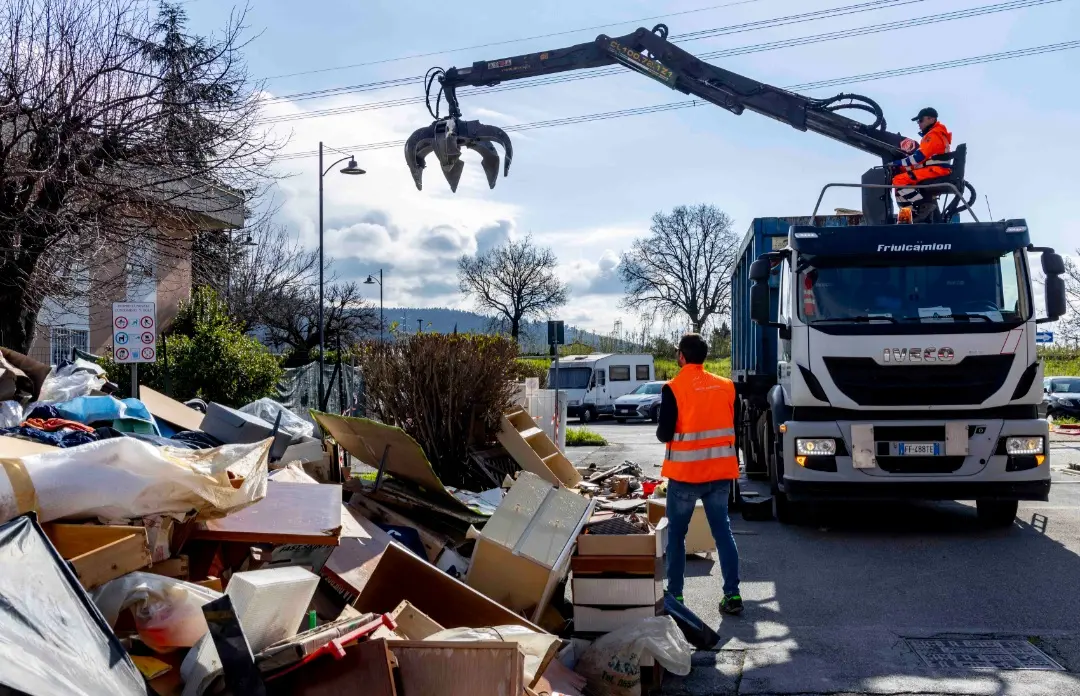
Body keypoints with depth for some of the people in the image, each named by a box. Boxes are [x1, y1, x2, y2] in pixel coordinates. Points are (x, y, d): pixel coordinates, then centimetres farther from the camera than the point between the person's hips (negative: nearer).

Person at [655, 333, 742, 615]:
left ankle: (674, 594, 14)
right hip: (720, 472, 4)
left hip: (685, 473, -4)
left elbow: (664, 434, -12)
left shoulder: (674, 388, -12)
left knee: (676, 534, 10)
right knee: (723, 531, 10)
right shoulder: (726, 386, 3)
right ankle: (732, 595, 6)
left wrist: (663, 430, 10)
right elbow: (734, 427, 7)